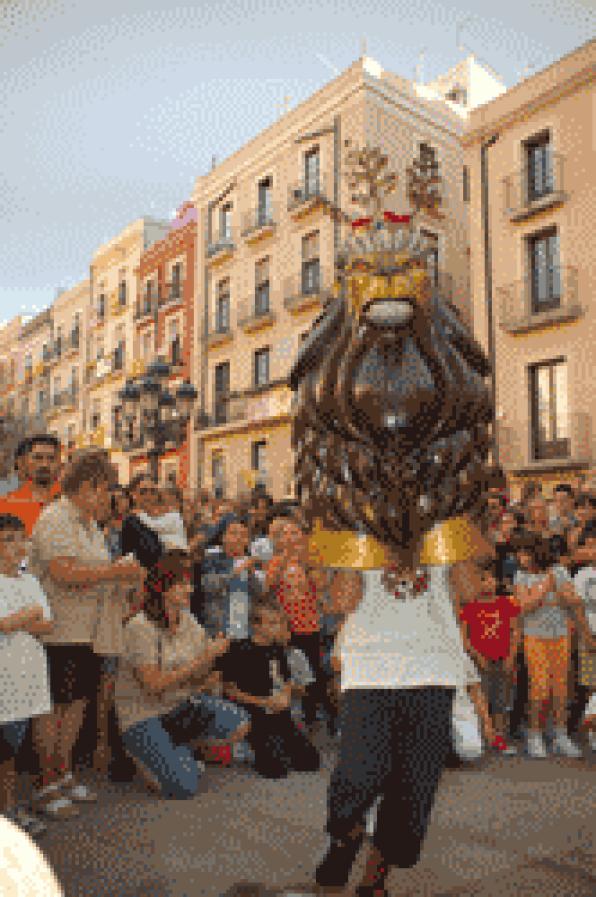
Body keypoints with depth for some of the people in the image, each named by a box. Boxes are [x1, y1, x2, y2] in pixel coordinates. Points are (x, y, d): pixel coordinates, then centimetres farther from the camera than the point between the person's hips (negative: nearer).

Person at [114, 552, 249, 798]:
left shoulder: (188, 621, 2)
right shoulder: (139, 627, -17)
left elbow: (197, 681, 3)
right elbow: (154, 685, -21)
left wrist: (211, 656, -18)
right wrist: (202, 660, -23)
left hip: (182, 704, 6)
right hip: (144, 716, -6)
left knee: (239, 726, -17)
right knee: (184, 788, -19)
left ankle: (181, 748, 9)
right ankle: (141, 753, 10)